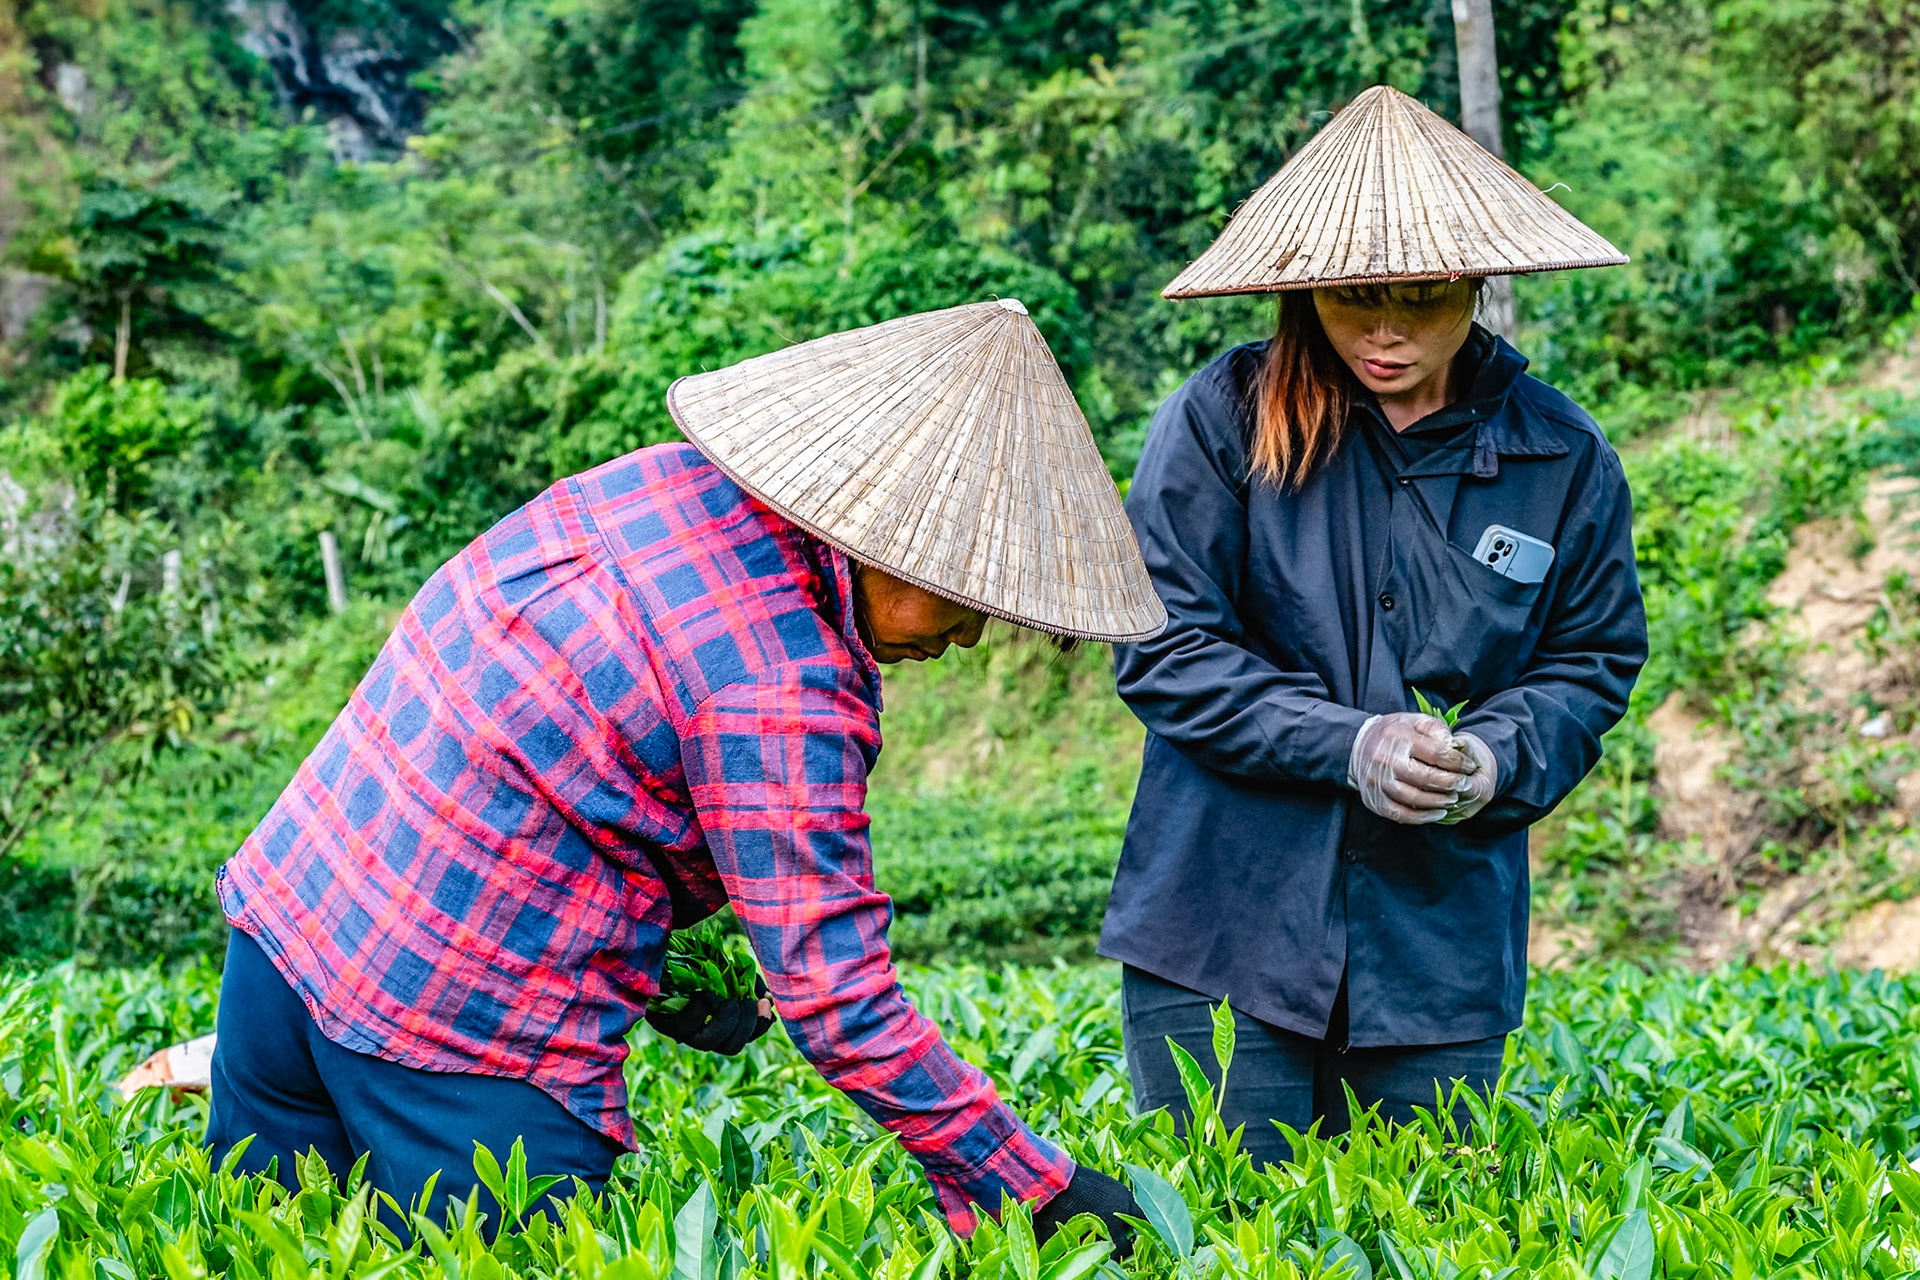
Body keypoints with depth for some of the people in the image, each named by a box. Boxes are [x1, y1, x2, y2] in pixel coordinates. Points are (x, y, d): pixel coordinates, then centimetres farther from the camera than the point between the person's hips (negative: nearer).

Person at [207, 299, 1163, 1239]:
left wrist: (675, 952, 12)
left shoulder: (671, 479, 3)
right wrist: (1043, 1194, -14)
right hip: (464, 1026, -8)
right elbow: (838, 1005, -20)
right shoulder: (779, 701, -22)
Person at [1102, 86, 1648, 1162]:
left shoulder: (1564, 459, 2)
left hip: (1445, 949, 2)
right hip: (1227, 923, -2)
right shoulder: (1223, 418, -7)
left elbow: (1593, 661, 10)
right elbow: (1163, 647, -8)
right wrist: (1348, 745, -19)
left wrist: (1498, 759, -11)